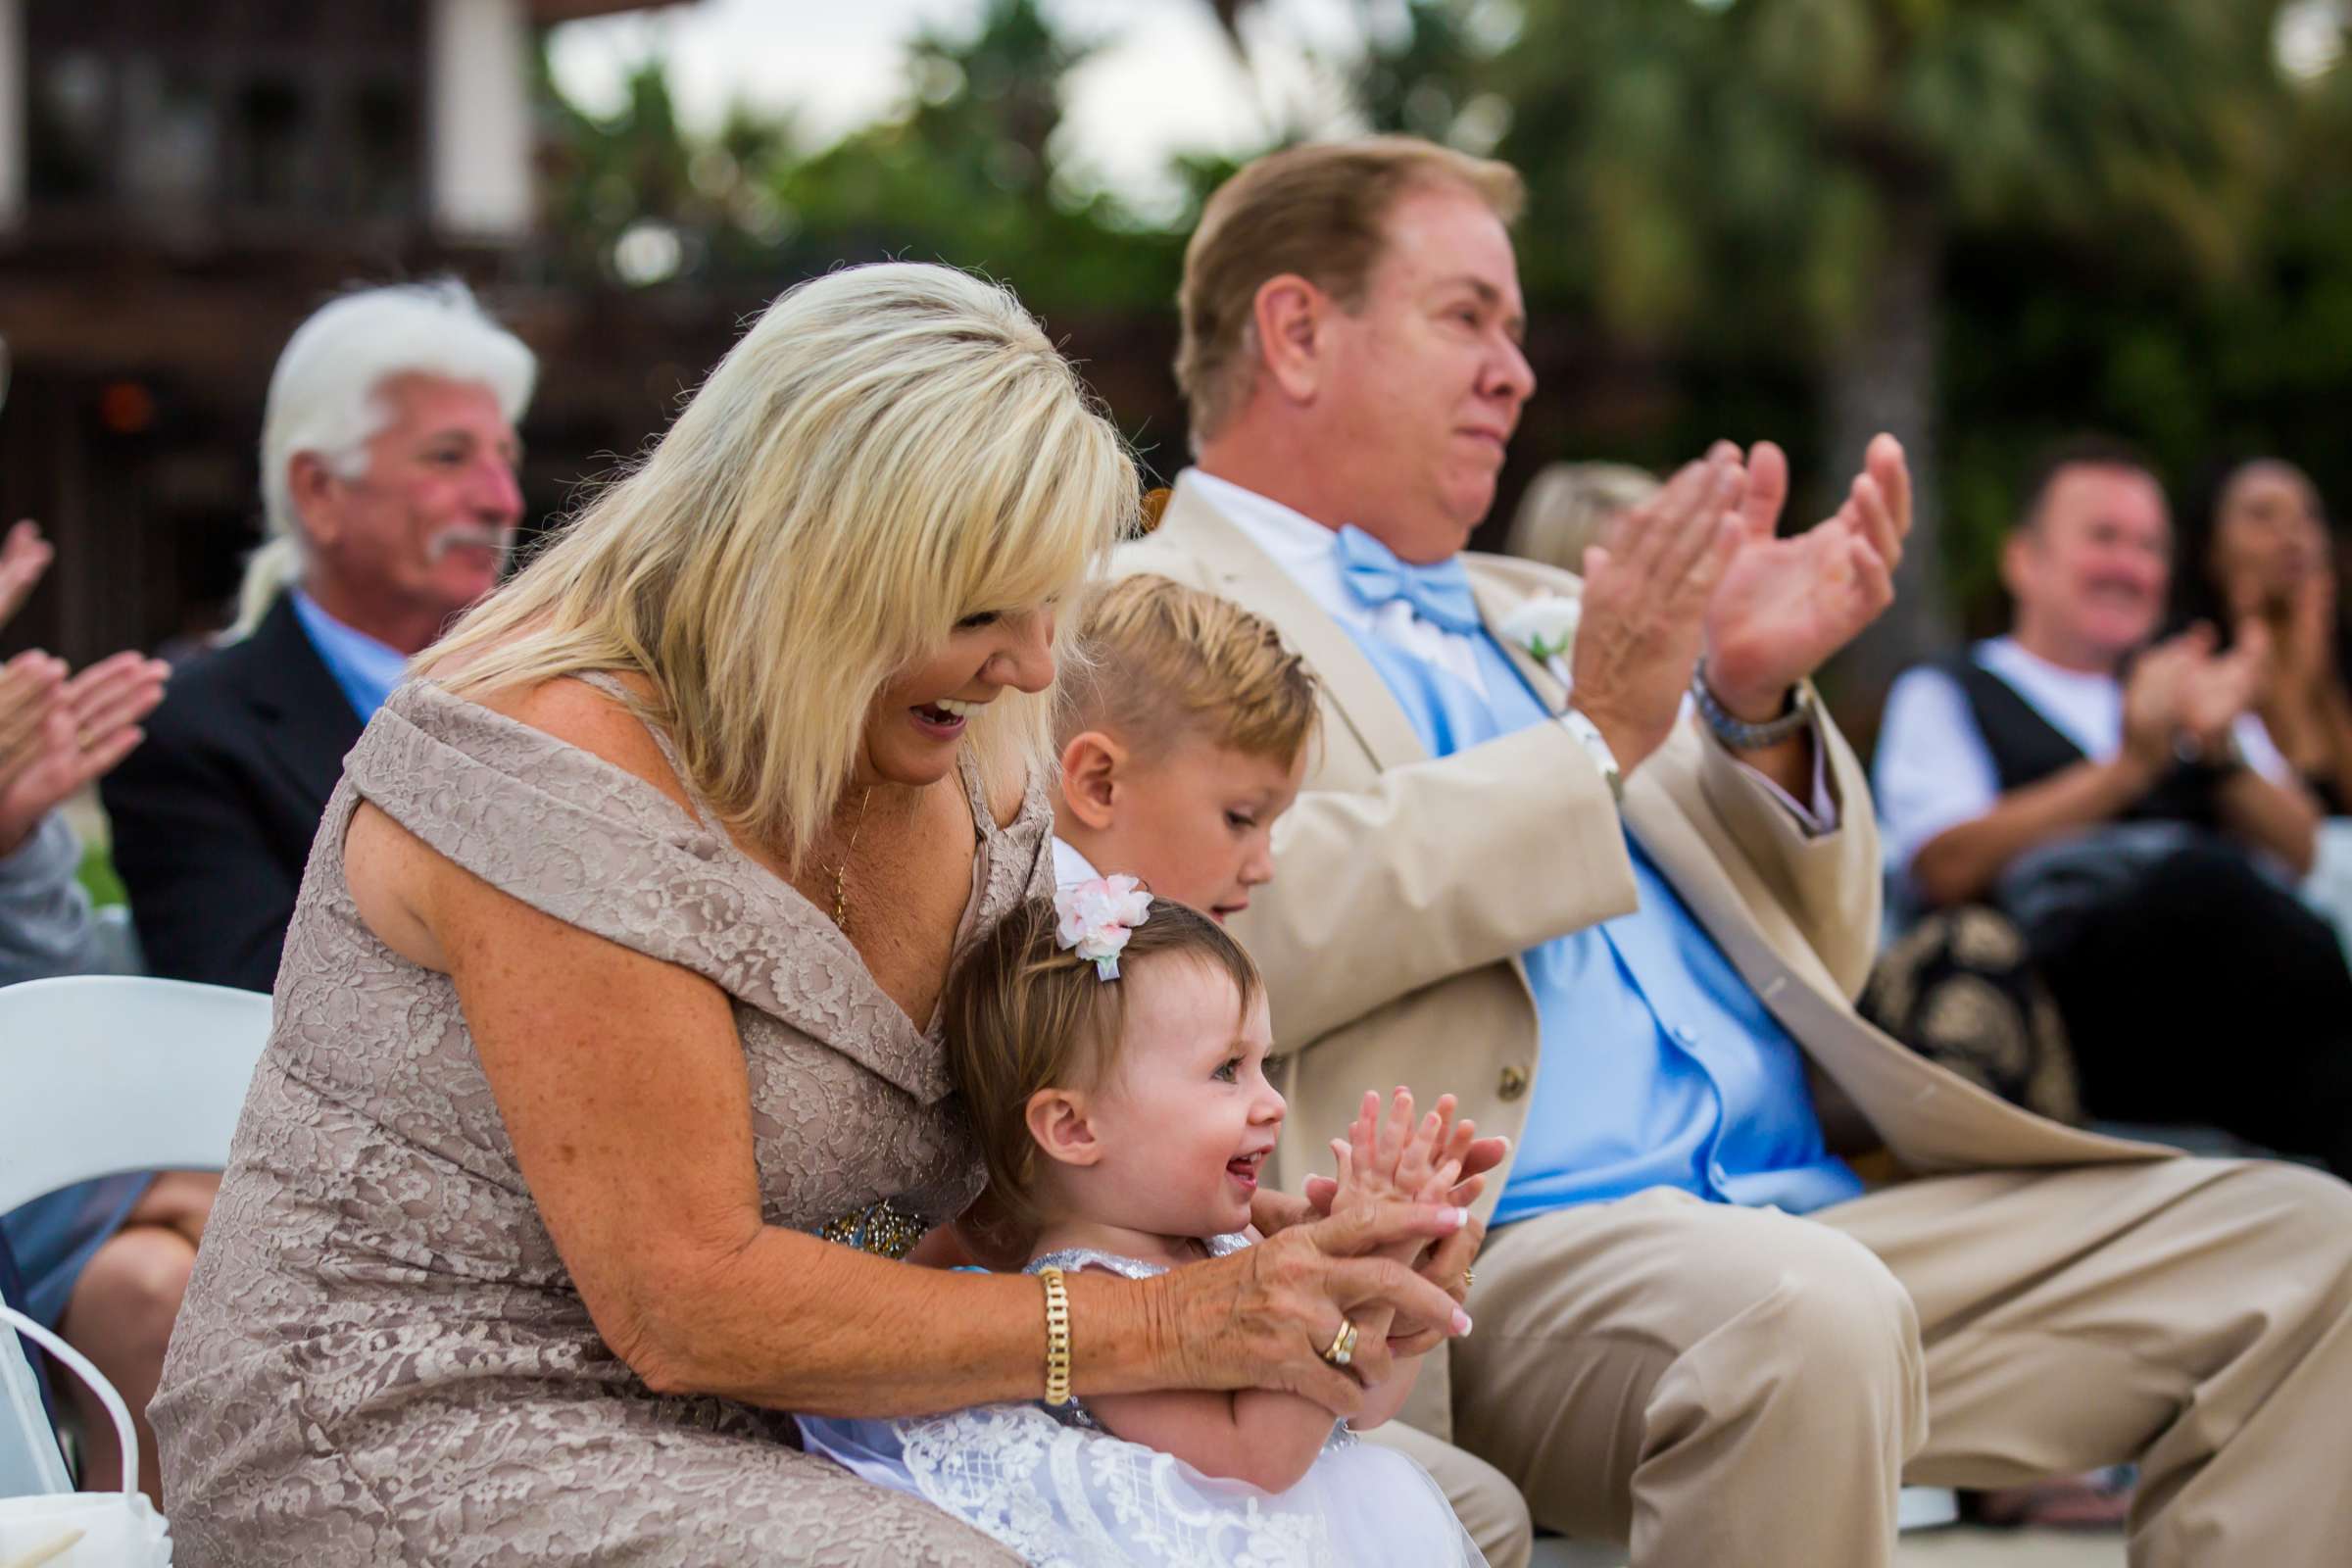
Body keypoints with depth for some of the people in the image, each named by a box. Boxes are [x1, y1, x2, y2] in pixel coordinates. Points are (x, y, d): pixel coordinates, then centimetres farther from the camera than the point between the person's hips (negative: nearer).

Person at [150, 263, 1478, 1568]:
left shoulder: (967, 776, 4)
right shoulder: (564, 775, -20)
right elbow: (686, 1304, -22)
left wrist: (1274, 1245, -11)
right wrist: (1161, 1329, -21)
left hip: (760, 1437, 7)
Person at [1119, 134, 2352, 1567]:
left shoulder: (1529, 613, 27)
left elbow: (1816, 966, 25)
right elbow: (1235, 929, -16)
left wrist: (1758, 709, 6)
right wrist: (1595, 738, -10)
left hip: (1817, 1215, 8)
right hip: (1506, 1256, -7)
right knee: (1803, 1312, -38)